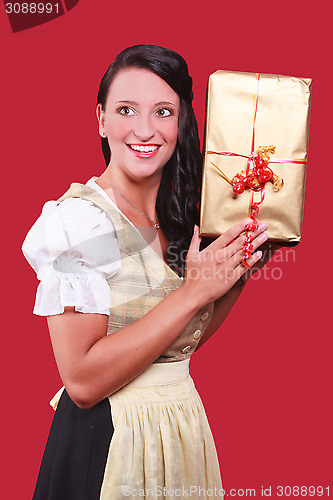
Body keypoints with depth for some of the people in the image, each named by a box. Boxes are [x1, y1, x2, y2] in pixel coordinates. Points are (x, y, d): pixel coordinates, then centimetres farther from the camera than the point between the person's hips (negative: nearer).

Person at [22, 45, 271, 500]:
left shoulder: (184, 218, 1)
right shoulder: (77, 218, -19)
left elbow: (184, 341, 9)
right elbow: (83, 381, -24)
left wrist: (238, 273, -4)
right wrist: (194, 292, -23)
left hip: (184, 427, 7)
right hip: (108, 442, -6)